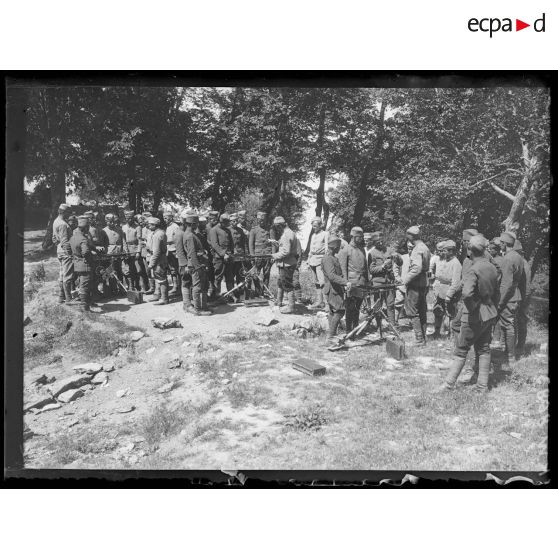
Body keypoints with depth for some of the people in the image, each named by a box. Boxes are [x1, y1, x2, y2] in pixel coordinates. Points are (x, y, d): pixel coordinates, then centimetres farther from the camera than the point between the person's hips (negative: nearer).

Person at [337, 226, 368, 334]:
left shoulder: (362, 249, 17)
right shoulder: (345, 250, -3)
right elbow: (343, 268, -7)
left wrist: (367, 280, 16)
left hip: (361, 282, 6)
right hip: (351, 282, -6)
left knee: (357, 307, 9)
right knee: (350, 307, -3)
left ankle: (356, 328, 17)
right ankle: (349, 330, 1)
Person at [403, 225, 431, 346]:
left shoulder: (417, 250, -16)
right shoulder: (425, 248, 14)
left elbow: (417, 268, -27)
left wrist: (406, 280, -18)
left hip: (415, 285, -10)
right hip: (424, 284, 10)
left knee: (412, 312, -4)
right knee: (422, 312, 14)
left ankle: (419, 339, -5)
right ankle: (423, 338, 20)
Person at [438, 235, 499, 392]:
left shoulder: (473, 270, -21)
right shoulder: (492, 268, 3)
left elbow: (467, 293, -37)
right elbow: (496, 293, 12)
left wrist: (473, 308, -22)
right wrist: (492, 308, 19)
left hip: (474, 318, -7)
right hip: (490, 315, 7)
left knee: (461, 350, 4)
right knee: (484, 349, 14)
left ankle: (449, 384, 10)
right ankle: (483, 385, 19)